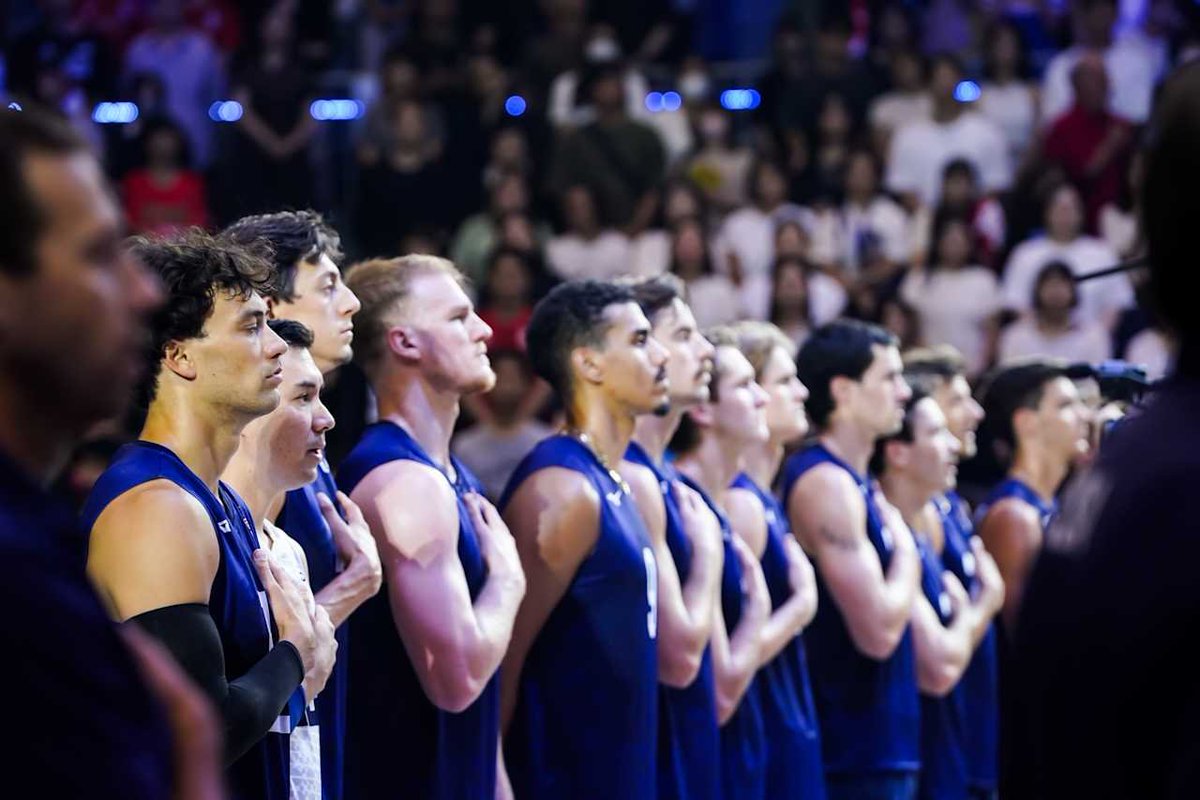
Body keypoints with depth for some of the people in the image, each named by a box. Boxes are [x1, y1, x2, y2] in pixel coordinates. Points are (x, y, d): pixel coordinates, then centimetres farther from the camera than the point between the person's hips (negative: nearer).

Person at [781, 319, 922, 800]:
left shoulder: (855, 484, 15)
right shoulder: (826, 483, -15)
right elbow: (878, 629, -21)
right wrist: (906, 550, -6)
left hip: (881, 749, 10)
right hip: (855, 754, -10)